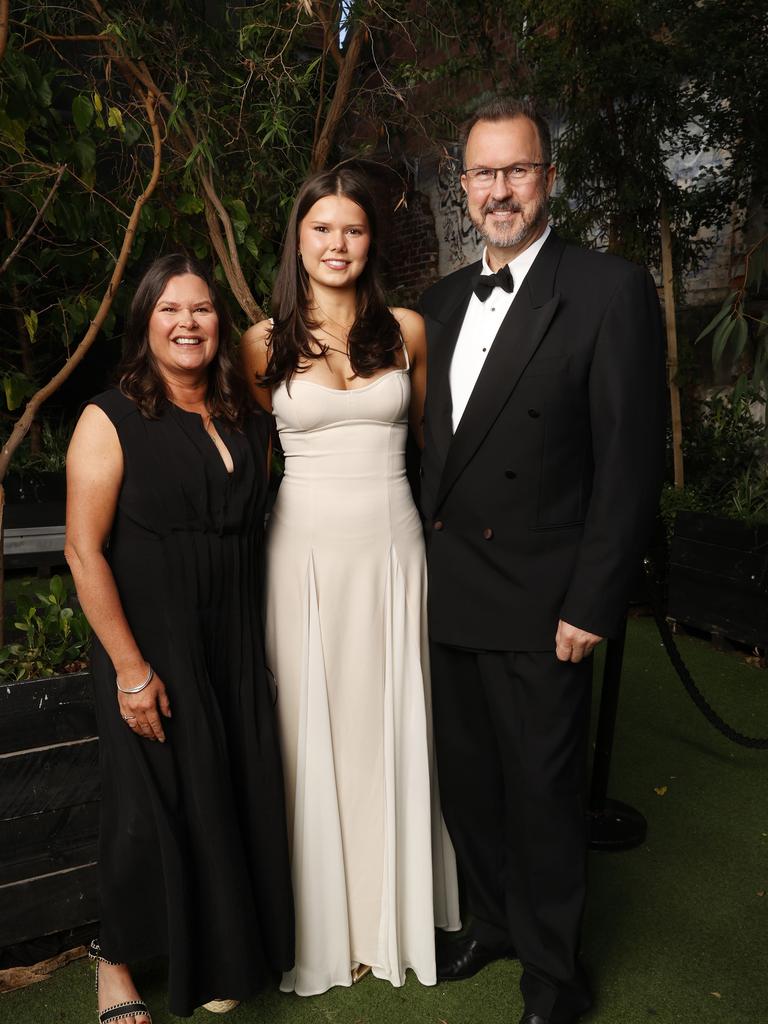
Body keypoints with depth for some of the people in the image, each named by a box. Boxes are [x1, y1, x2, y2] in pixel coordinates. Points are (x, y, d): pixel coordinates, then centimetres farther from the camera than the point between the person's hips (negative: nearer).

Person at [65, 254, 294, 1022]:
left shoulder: (246, 423, 5)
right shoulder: (111, 420, -10)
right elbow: (83, 550, -13)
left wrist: (253, 638, 7)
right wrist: (130, 666, -16)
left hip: (235, 646, 5)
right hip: (151, 649, -5)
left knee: (236, 795, 13)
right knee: (152, 805, 8)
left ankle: (218, 957, 39)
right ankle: (117, 959, 36)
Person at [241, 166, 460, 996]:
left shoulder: (405, 329, 4)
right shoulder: (265, 344, 1)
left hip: (392, 548, 1)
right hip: (304, 549, -1)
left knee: (392, 727, 11)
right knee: (313, 730, 9)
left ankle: (397, 917, 34)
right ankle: (323, 926, 30)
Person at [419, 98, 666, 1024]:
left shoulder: (610, 291, -9)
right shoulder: (442, 300, 11)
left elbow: (631, 460, -12)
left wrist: (591, 604, -15)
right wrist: (429, 561, 9)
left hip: (539, 602, -6)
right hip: (449, 592, 6)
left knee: (541, 791, 10)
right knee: (466, 775, 19)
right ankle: (491, 922, 43)